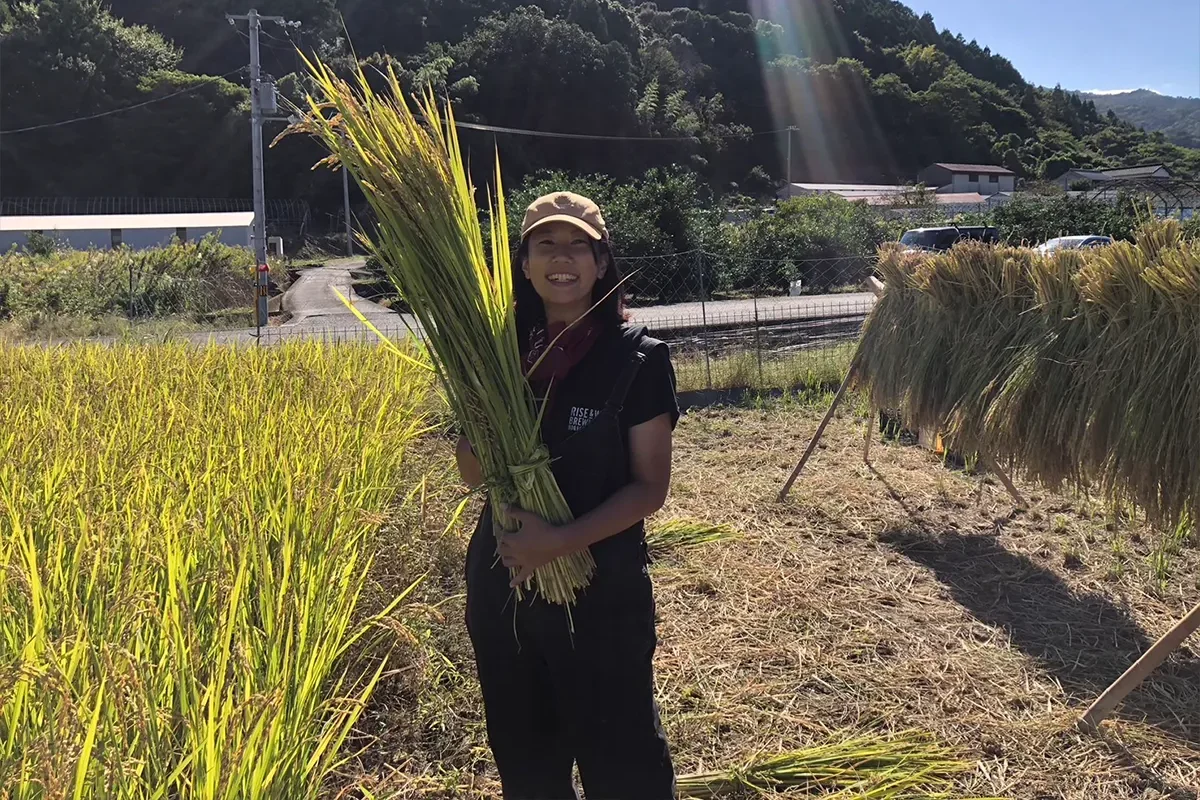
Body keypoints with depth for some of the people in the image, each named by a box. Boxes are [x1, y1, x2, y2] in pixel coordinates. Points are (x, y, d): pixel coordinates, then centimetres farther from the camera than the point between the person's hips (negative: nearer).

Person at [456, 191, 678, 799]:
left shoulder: (636, 359, -10)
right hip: (501, 584, 5)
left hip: (602, 589, -4)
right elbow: (473, 474, 6)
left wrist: (563, 541, -22)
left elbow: (650, 486, -11)